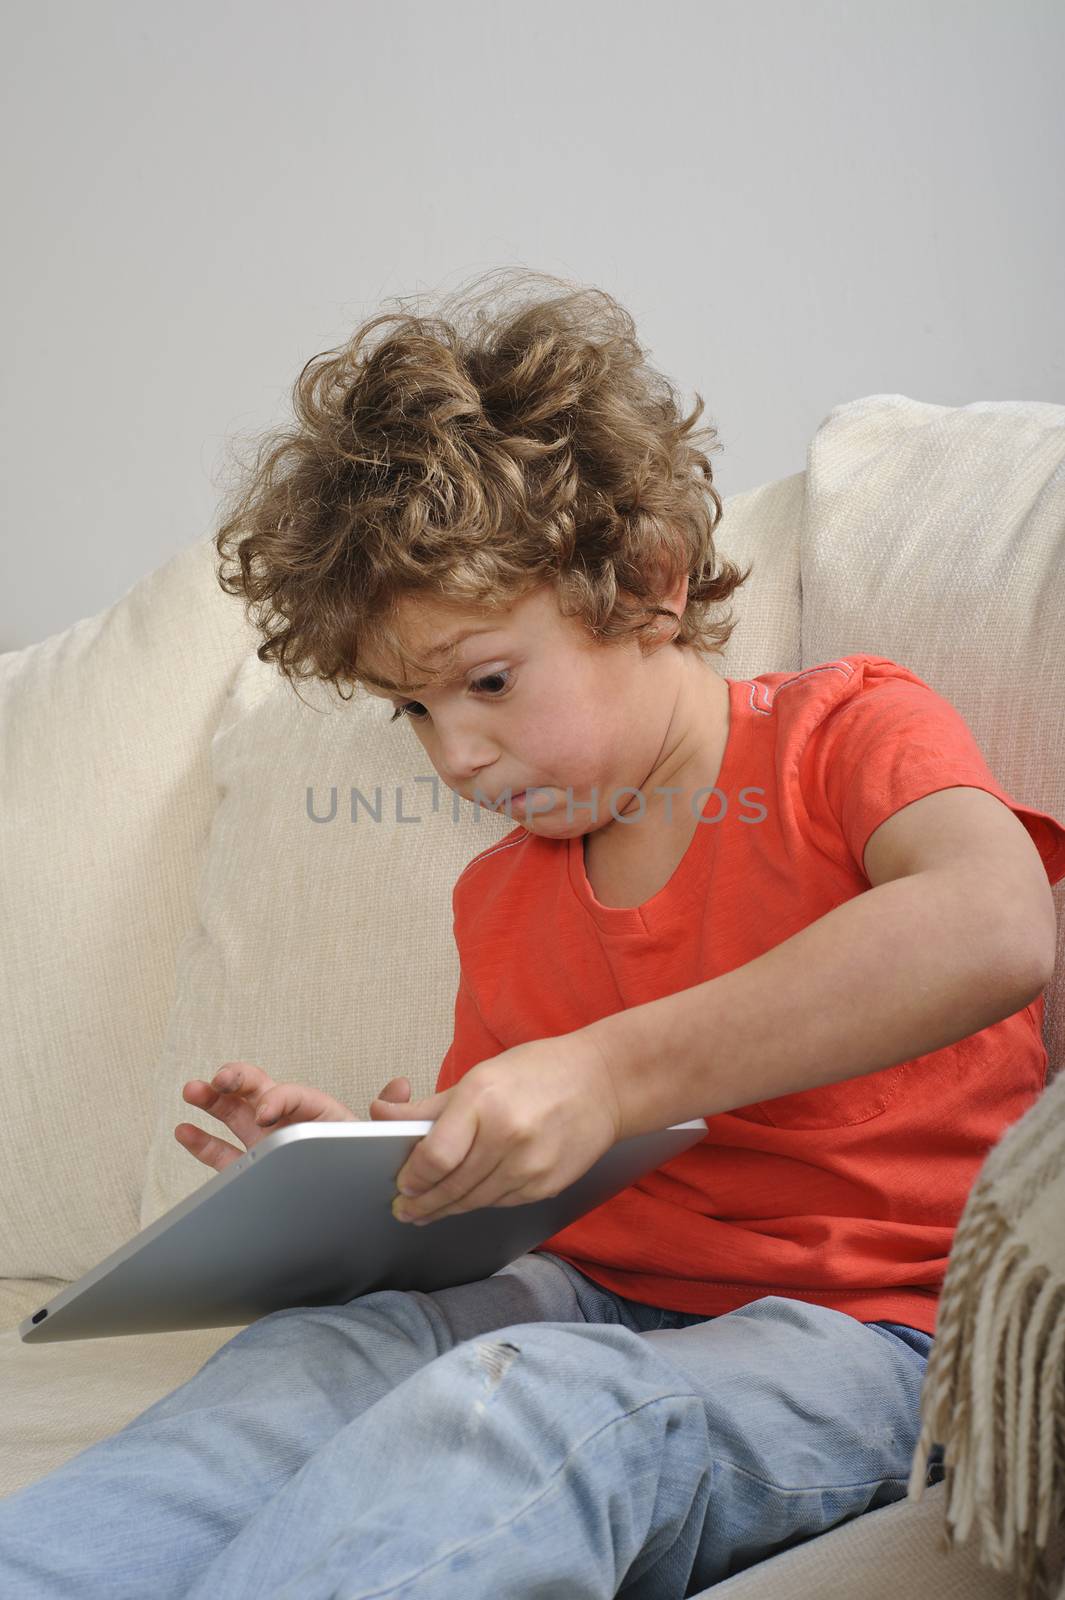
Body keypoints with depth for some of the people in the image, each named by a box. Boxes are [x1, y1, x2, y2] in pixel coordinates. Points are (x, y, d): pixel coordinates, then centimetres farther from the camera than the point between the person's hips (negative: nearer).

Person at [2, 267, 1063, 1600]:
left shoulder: (850, 730, -4)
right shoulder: (500, 897, 17)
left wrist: (615, 1075, -32)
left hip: (852, 1334, -6)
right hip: (599, 1297, 6)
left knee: (527, 1396, -35)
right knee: (316, 1354, -24)